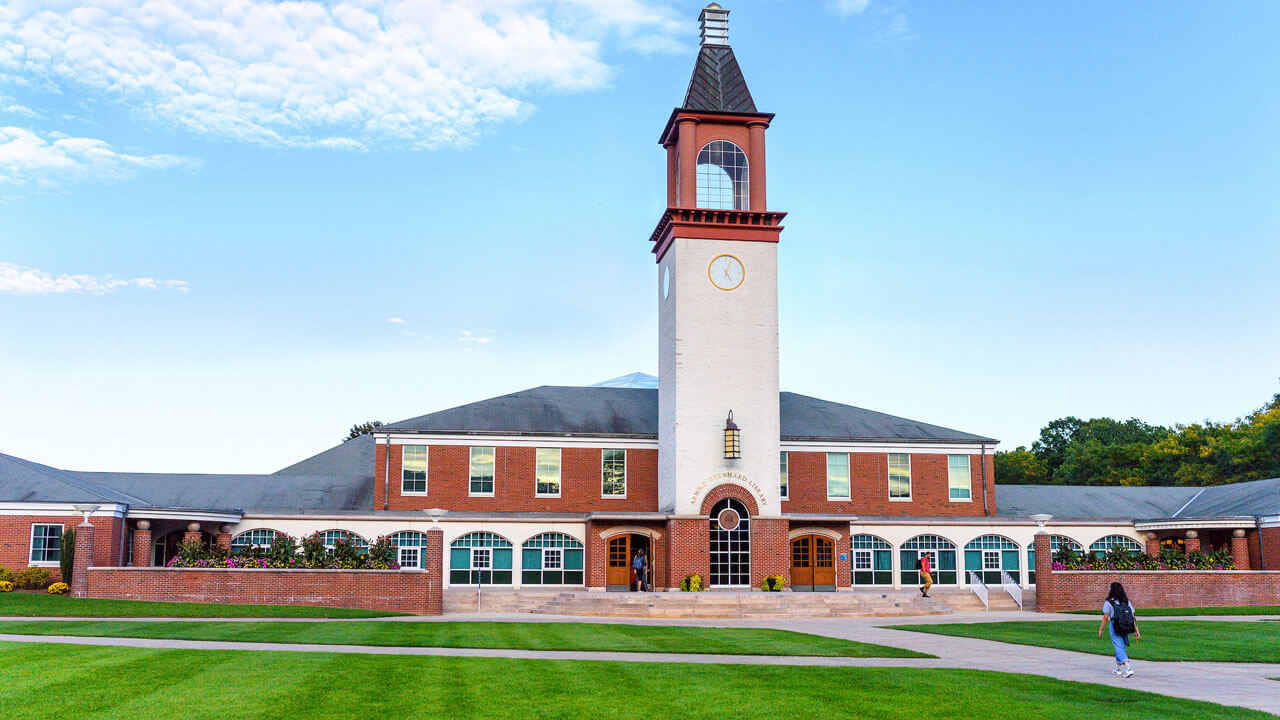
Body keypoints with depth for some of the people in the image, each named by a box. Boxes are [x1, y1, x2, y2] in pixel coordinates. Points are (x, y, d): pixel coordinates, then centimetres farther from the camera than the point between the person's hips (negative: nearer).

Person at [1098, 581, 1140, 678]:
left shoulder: (1108, 602, -4)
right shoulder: (1127, 602, 9)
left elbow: (1105, 618, -5)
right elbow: (1133, 617, 5)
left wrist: (1100, 630, 4)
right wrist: (1136, 631, 6)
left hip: (1114, 627, -5)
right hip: (1126, 629, 5)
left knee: (1119, 648, -5)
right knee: (1122, 647, 17)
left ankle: (1128, 668, -22)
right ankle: (1118, 669, 27)